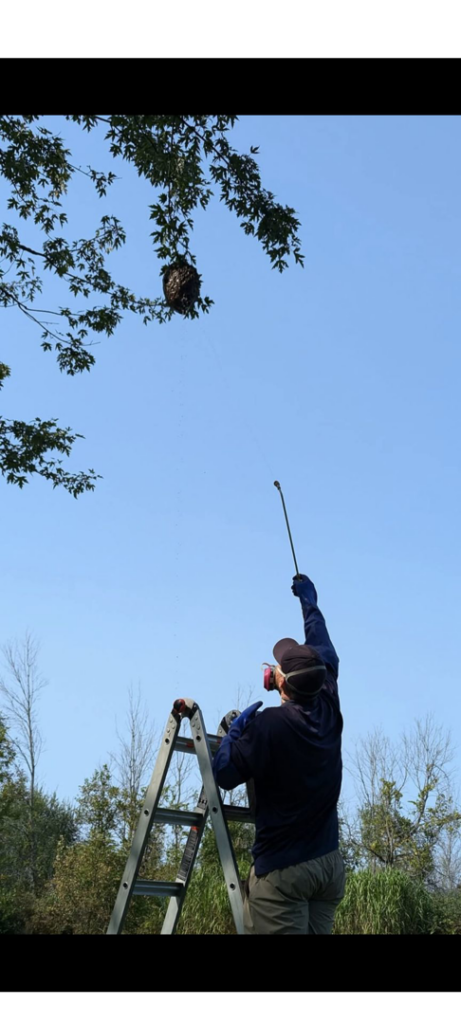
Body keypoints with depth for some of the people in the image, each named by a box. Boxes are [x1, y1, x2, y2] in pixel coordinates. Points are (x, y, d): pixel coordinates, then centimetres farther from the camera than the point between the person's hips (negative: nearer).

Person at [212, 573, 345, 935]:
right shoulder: (329, 711, 1)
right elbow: (326, 654, 18)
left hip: (283, 868, -6)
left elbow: (224, 775, -8)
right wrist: (309, 604, 30)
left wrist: (236, 729, 5)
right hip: (330, 863, 7)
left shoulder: (268, 725, -17)